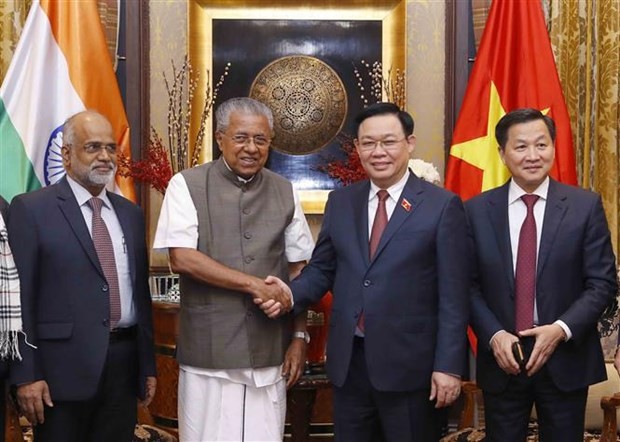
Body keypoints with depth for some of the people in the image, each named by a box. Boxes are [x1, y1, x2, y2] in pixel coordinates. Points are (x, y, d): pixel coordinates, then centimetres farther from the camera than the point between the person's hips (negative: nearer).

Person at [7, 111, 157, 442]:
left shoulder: (131, 214, 13)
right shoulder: (31, 209, -4)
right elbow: (19, 297, -7)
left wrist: (148, 364, 13)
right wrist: (26, 375, -11)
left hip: (123, 364, 5)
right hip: (64, 365, -5)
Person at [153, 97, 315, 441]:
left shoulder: (285, 192, 9)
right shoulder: (187, 185, -2)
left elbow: (298, 269, 11)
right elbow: (182, 258, -10)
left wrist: (300, 336, 4)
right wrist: (255, 284, -12)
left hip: (270, 353, 3)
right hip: (209, 351, -2)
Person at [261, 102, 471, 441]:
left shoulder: (442, 206, -5)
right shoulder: (340, 202, 8)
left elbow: (453, 295, -8)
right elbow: (322, 269, 11)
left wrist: (448, 365, -11)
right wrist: (290, 294, -9)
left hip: (410, 363, -4)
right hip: (348, 361, 4)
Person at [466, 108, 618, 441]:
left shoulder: (585, 206, -2)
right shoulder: (477, 210, 1)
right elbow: (469, 285, 0)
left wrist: (561, 329, -16)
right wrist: (494, 335, -13)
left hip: (566, 360, 0)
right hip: (500, 361, 1)